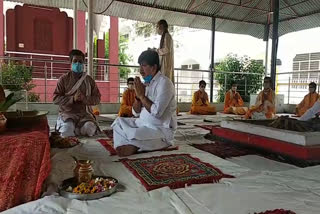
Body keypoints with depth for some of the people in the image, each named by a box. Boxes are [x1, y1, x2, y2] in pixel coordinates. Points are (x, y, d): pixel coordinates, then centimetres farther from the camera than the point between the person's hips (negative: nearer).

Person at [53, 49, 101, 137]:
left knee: (90, 129, -27)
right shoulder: (64, 79, 4)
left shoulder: (89, 80, 9)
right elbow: (56, 99, -2)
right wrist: (73, 99, -16)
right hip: (67, 113, -1)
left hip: (85, 113, 1)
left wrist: (84, 99, -14)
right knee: (67, 130, -30)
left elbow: (97, 98, 6)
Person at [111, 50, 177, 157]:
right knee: (119, 121, 6)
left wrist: (142, 95, -16)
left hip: (162, 129, -9)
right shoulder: (146, 83, 8)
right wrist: (138, 95, -9)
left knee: (133, 136, -28)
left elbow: (157, 112, -27)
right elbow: (136, 112, 8)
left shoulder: (164, 83, -16)